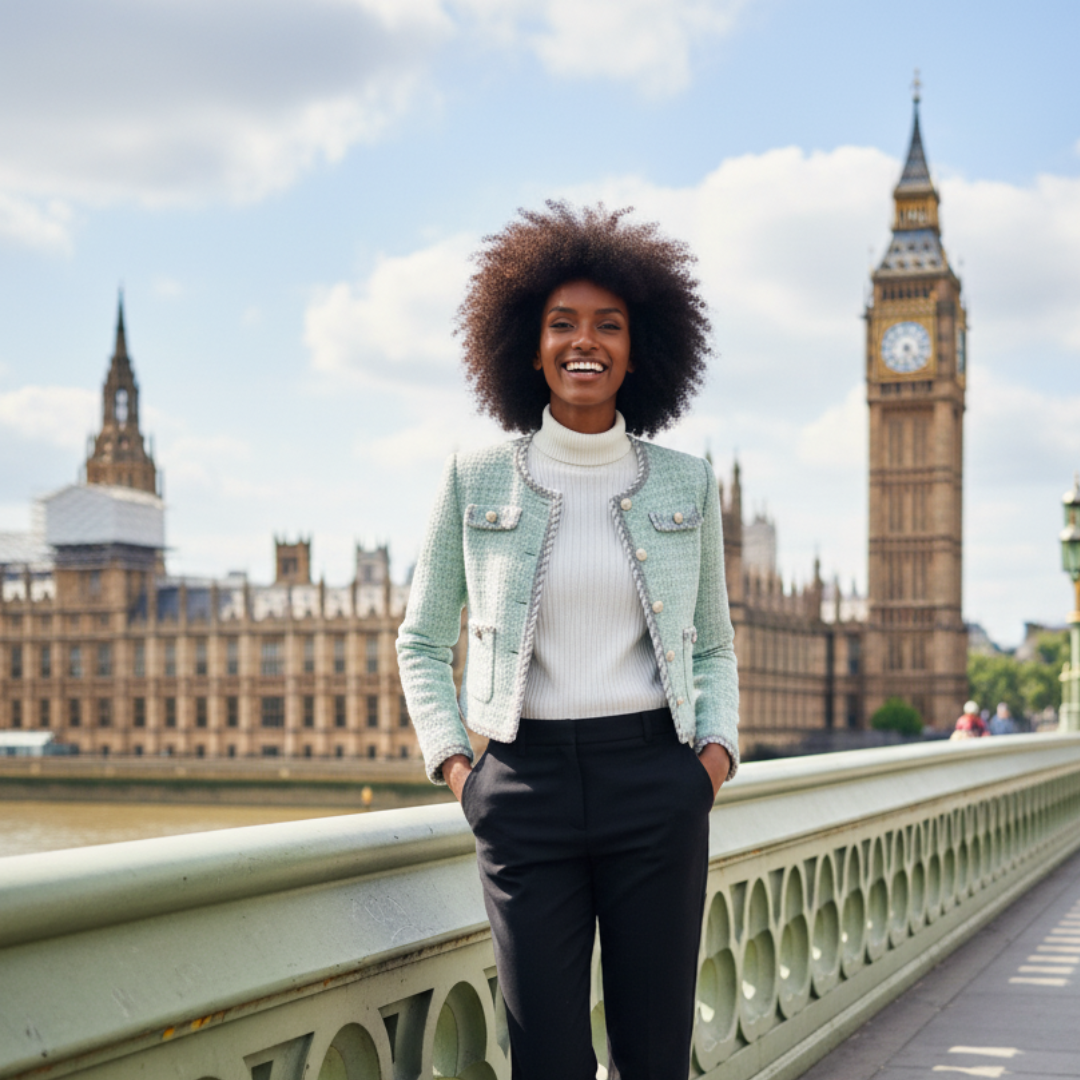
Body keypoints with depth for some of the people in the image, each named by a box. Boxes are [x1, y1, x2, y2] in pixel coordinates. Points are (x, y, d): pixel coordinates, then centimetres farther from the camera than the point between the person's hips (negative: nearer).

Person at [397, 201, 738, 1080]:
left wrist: (718, 750, 0)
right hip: (527, 787, -1)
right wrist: (450, 761, -1)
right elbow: (423, 641, 12)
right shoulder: (476, 481, 4)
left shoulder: (686, 485, 7)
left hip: (654, 783, 1)